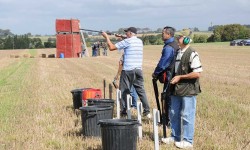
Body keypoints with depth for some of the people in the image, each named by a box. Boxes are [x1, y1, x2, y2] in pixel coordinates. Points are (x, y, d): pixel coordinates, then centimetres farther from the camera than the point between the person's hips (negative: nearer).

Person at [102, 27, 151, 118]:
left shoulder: (127, 41, -8)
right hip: (138, 69, 6)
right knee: (141, 90, 8)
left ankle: (124, 111, 5)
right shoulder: (140, 41, 12)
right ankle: (147, 111, 6)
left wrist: (107, 37, 8)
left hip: (128, 70, -6)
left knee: (124, 91, 3)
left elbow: (111, 47, -5)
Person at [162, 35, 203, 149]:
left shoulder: (192, 54, -15)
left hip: (188, 91, -8)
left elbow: (197, 73, -20)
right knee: (174, 114, 15)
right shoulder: (177, 52, 11)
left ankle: (188, 141, 10)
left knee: (187, 116, -1)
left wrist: (180, 77, -17)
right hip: (176, 89, 8)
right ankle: (175, 137, 29)